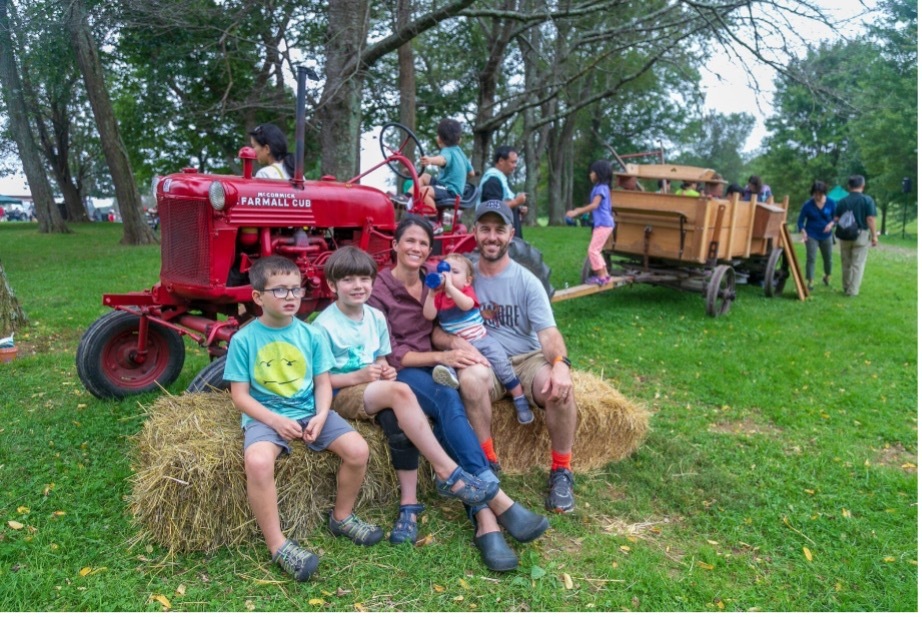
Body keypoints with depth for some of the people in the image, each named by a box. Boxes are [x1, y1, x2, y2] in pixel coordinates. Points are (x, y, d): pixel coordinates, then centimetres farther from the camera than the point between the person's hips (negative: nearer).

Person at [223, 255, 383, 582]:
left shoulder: (311, 334, 2)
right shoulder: (243, 339, -6)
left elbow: (322, 382, 5)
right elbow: (240, 394, -5)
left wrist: (321, 415, -14)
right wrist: (275, 420, -19)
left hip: (309, 410, 3)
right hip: (265, 416, -3)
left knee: (358, 450, -17)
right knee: (257, 461, -35)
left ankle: (342, 516, 11)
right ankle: (277, 545, -15)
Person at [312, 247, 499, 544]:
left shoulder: (376, 317, 8)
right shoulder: (324, 325, -9)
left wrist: (386, 371, -5)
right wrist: (358, 377, -19)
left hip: (374, 389, 6)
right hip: (341, 395, -6)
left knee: (401, 415, -28)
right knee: (400, 391, -33)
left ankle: (409, 504, -22)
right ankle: (448, 473, -28)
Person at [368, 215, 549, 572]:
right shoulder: (378, 290, -5)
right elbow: (389, 355, -11)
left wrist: (462, 347, -7)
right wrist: (441, 357, -21)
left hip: (433, 368, 4)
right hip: (399, 376, -4)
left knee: (447, 415, -30)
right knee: (448, 401, -34)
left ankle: (484, 521, -41)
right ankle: (497, 500, -40)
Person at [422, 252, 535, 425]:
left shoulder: (467, 290, -4)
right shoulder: (439, 296, 7)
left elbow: (466, 305, -29)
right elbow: (429, 315, -6)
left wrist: (449, 286, -35)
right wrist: (431, 294, -16)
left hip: (481, 340, -3)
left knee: (503, 365, -11)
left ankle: (520, 402, -2)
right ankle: (449, 372, -60)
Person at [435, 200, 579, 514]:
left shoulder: (527, 281, -1)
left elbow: (548, 332, -12)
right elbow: (435, 329, 0)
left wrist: (560, 363, -34)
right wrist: (454, 341, -25)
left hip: (528, 358, 0)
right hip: (484, 361, 0)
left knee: (560, 388, -31)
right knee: (470, 377, -36)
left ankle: (561, 472, -8)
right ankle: (488, 463, -17)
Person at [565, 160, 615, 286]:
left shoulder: (601, 188, -14)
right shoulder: (600, 187, 16)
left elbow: (594, 205, -22)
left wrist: (577, 212, -23)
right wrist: (580, 210, 17)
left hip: (603, 224, -10)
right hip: (601, 223, 10)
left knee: (593, 250, -10)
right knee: (596, 250, 14)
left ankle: (601, 277, -5)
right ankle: (604, 274, 19)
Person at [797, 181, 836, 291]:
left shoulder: (831, 203, -4)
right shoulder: (807, 205, -9)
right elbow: (800, 220, -4)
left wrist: (831, 224, -18)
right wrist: (803, 232, -21)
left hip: (826, 235, 2)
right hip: (811, 235, -2)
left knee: (828, 258, 13)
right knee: (811, 258, -8)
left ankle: (826, 277, 39)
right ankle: (810, 282, -1)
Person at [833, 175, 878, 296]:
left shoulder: (842, 201, 1)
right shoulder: (867, 200, -8)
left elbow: (836, 219, 1)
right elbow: (871, 219, -12)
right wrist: (874, 236, -6)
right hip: (861, 234, -3)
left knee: (846, 263, 15)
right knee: (858, 264, 2)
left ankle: (846, 288, 26)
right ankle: (853, 290, 1)